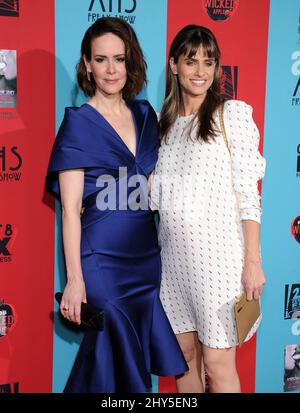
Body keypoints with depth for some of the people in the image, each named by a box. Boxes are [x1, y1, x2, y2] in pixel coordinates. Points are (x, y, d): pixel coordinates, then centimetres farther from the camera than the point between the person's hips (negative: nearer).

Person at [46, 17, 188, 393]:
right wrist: (74, 278, -14)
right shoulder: (77, 123, -6)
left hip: (147, 258, 5)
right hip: (102, 262, -5)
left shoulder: (145, 115, 9)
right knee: (116, 363, 4)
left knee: (139, 360, 13)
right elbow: (70, 208, -9)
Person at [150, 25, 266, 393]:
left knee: (217, 364, 0)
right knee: (185, 355, 14)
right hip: (174, 253, 5)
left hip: (218, 252, -5)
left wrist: (253, 261, -13)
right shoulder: (165, 122, 11)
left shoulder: (233, 114, -5)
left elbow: (248, 193, -9)